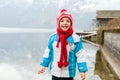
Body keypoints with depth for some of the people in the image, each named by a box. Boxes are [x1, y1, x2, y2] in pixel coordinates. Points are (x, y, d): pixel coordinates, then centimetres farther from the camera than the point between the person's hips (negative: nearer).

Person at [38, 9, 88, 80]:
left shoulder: (75, 39, -12)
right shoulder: (53, 38, -3)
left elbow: (80, 55, -8)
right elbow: (48, 53, 7)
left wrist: (82, 70, -10)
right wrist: (44, 65, 9)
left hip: (68, 73, -2)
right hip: (55, 72, 3)